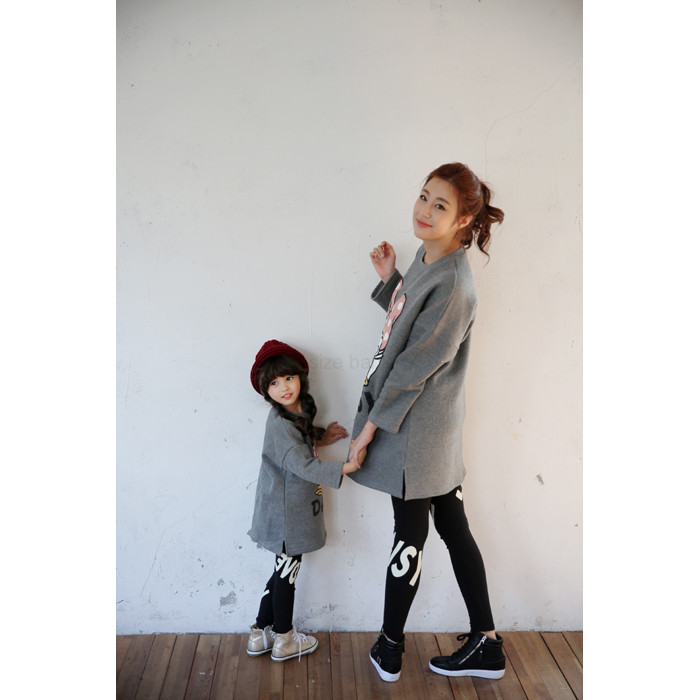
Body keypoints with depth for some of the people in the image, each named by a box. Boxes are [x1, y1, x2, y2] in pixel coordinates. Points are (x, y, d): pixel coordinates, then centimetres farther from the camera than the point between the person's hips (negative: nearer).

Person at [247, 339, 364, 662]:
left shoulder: (301, 409, 4)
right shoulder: (279, 423, -24)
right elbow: (303, 466, -28)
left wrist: (320, 437, 9)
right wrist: (346, 467, -30)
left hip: (296, 506, 9)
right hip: (285, 511, -9)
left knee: (284, 571, 19)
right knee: (287, 571, 8)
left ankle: (260, 634, 32)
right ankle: (284, 640, 26)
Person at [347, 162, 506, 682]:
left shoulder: (453, 283, -22)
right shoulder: (427, 259, 8)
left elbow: (416, 364, -21)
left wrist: (372, 423, -15)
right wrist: (389, 280, 10)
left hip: (418, 426, -9)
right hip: (428, 425, 9)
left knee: (410, 535, 8)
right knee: (453, 528, 16)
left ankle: (390, 648, 30)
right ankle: (487, 645, 31)